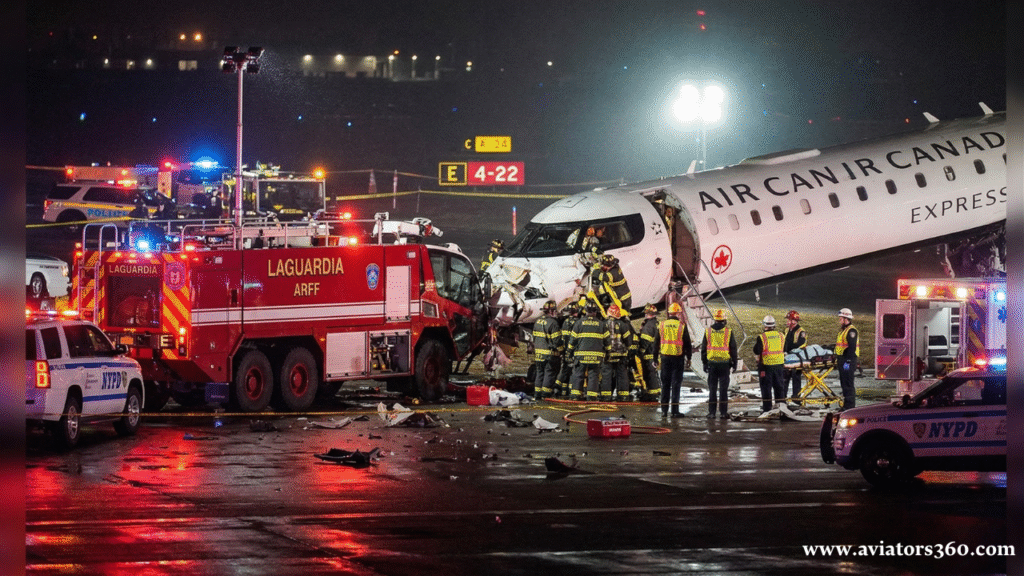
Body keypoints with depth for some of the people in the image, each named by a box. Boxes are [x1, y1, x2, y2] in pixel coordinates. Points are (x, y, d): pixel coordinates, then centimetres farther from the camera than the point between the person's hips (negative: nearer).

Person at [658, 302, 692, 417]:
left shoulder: (662, 325, 5)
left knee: (665, 384, 9)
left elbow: (656, 343, 9)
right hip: (678, 357, -3)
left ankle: (664, 410, 10)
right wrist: (688, 358, 8)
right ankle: (674, 411, -2)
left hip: (665, 357, 3)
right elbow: (687, 343, -1)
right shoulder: (682, 326, -4)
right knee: (676, 384, 0)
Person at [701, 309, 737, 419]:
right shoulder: (728, 332, -2)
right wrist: (734, 363, 8)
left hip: (712, 363, 1)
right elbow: (733, 349, 0)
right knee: (723, 389, 3)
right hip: (724, 363, -1)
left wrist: (704, 363, 15)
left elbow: (703, 349, 8)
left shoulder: (708, 332, 4)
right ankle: (723, 412, 3)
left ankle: (711, 412, 4)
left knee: (712, 389, 5)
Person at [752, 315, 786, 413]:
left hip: (766, 364, -4)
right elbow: (784, 349, 12)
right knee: (779, 385, 13)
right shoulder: (780, 335, 2)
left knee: (766, 386, 3)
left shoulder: (761, 337, -12)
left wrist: (755, 344, 7)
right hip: (778, 364, 4)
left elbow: (757, 351, -10)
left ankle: (767, 407, 3)